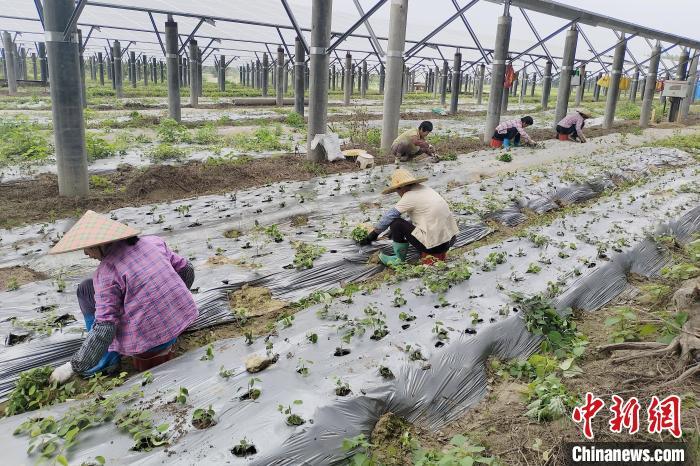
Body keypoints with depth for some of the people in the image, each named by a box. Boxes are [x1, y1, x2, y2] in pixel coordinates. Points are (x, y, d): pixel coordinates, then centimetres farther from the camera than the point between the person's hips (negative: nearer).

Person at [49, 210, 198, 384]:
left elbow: (104, 329, -17)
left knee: (86, 289, 8)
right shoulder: (153, 242, 2)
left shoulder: (106, 272, -15)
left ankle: (107, 361, 11)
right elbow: (187, 271, 12)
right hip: (180, 321, 7)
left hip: (148, 338, -6)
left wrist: (74, 367, -5)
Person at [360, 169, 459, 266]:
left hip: (435, 244, -8)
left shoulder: (410, 196, -11)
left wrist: (374, 234, 8)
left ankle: (399, 258, 10)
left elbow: (389, 217, -5)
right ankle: (438, 253, 18)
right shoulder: (424, 189, 12)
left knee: (395, 223, -3)